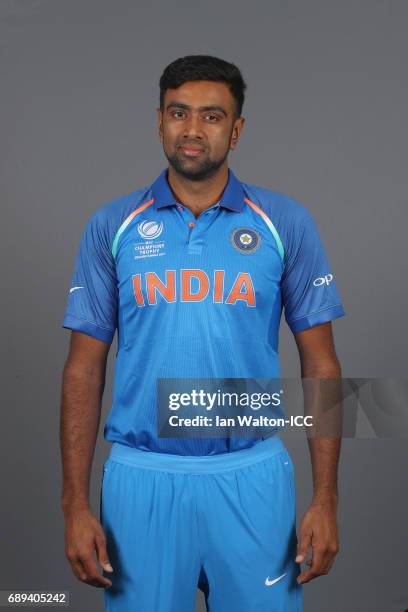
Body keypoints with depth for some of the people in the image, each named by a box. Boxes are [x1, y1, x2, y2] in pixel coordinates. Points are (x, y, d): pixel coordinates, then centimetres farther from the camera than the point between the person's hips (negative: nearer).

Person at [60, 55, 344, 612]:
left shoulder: (285, 223, 0)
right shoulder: (112, 226, 2)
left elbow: (320, 363, 1)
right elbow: (85, 368, 3)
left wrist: (326, 498, -4)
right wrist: (76, 503, -3)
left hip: (250, 476, 0)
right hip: (141, 478, 1)